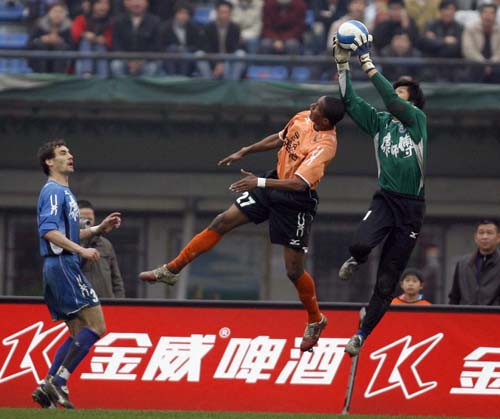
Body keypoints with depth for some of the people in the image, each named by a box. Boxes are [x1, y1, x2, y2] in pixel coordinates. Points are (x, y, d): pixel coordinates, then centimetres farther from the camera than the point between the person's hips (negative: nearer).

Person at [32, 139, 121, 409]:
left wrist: (100, 229, 17)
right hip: (62, 265, -10)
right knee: (96, 327, -13)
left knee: (79, 334, 10)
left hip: (64, 268, 10)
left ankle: (47, 387, 5)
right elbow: (48, 231, -23)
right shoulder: (53, 192, -10)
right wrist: (82, 251, -27)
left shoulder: (64, 192, 22)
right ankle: (58, 381, -16)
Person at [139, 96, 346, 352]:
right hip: (275, 183, 7)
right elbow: (279, 139, 17)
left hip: (296, 202, -7)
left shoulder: (324, 145, -28)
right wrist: (244, 152, 19)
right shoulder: (302, 119, -4)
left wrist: (260, 182, -41)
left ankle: (315, 321, 24)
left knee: (294, 271, -2)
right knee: (223, 222, 0)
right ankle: (171, 270, 6)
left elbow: (299, 183, -36)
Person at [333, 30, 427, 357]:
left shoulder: (418, 120, -2)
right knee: (360, 243, -30)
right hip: (385, 199, 2)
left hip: (412, 207, -2)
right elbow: (349, 101, 3)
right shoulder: (380, 122, 8)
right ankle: (357, 261, 8)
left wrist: (368, 64, -19)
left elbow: (393, 102, -18)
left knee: (387, 281, 1)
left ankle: (362, 334, 15)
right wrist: (343, 64, -8)